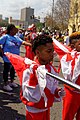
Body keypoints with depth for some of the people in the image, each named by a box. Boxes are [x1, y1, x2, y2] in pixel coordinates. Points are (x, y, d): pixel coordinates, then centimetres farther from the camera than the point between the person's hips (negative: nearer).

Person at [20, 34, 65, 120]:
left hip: (46, 108, 6)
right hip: (34, 111, -6)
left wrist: (58, 92, -12)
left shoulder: (51, 68, -4)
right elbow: (31, 96, -26)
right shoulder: (30, 70, -23)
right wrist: (41, 81, -36)